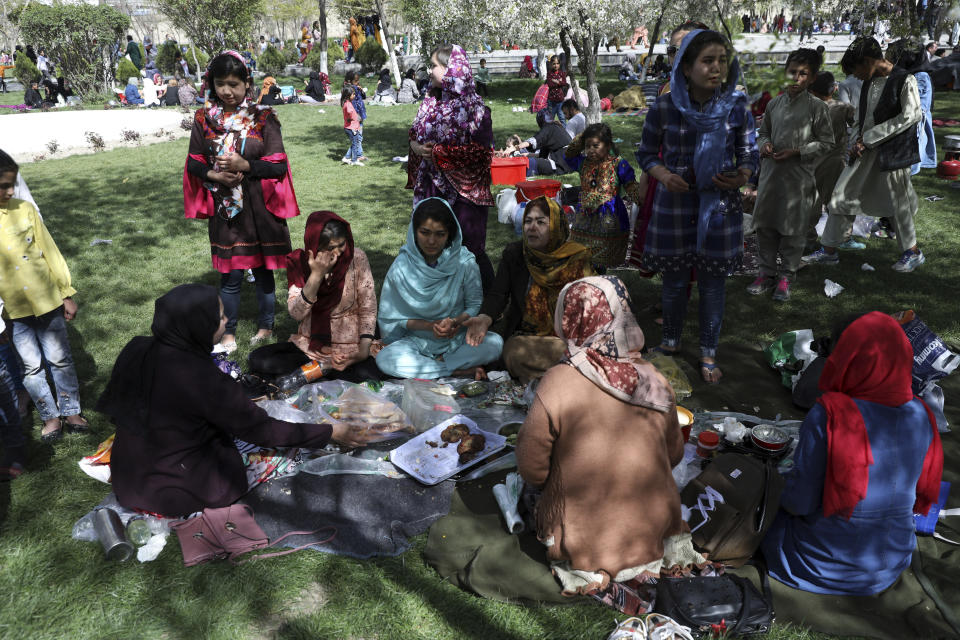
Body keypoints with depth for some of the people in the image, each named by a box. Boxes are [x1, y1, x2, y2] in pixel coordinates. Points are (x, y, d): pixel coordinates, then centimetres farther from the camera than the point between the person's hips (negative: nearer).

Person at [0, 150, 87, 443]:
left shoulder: (24, 209, -6)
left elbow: (50, 252, 1)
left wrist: (67, 294, 2)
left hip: (47, 301, 1)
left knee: (60, 360, 12)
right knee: (32, 367, 11)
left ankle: (71, 411, 27)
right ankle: (51, 416, 27)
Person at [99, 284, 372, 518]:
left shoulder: (136, 350, -11)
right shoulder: (202, 380, -31)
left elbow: (112, 407, 6)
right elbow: (260, 430, -21)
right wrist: (330, 433, -13)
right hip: (177, 494, -7)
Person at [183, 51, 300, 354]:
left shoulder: (263, 118, -6)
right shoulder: (204, 118, 1)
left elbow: (278, 165, -8)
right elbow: (193, 162, 7)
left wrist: (245, 165, -21)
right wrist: (213, 175, -13)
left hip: (259, 207, -1)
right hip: (225, 208, 1)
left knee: (263, 269, 11)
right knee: (231, 273, 6)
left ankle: (266, 326, 30)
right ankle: (229, 332, 23)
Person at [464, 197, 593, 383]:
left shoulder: (576, 258, 1)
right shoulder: (513, 254, 4)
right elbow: (498, 294, -4)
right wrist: (484, 318, -27)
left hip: (567, 338, 0)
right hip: (524, 337, 1)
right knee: (516, 354, -32)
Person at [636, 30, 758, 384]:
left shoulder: (737, 106, -5)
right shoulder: (664, 107, -8)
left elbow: (748, 154, 5)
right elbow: (646, 153, 3)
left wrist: (742, 176, -17)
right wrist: (662, 174, -17)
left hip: (719, 206, 1)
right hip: (674, 206, 0)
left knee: (713, 284, 9)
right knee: (674, 282, 13)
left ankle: (708, 354, 25)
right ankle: (671, 343, 36)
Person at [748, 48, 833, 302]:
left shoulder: (817, 107, -5)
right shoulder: (775, 104, 7)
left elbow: (826, 142, -2)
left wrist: (796, 151, -14)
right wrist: (764, 144, -4)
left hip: (799, 176, -4)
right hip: (771, 174, 4)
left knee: (793, 229, 5)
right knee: (765, 226, 9)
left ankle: (786, 276, 18)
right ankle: (767, 273, 22)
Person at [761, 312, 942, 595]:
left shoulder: (828, 417, -27)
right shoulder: (921, 416, -10)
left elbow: (800, 501, -21)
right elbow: (922, 490, 4)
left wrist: (785, 497, 1)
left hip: (821, 566, -5)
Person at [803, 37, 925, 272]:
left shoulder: (905, 81, -12)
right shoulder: (869, 82, 9)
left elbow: (911, 116, -16)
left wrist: (870, 138, -17)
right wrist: (859, 140, 0)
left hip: (892, 150, -7)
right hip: (866, 150, 7)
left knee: (897, 202, 4)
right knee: (843, 196, 5)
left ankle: (913, 252, 23)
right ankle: (829, 251, 13)